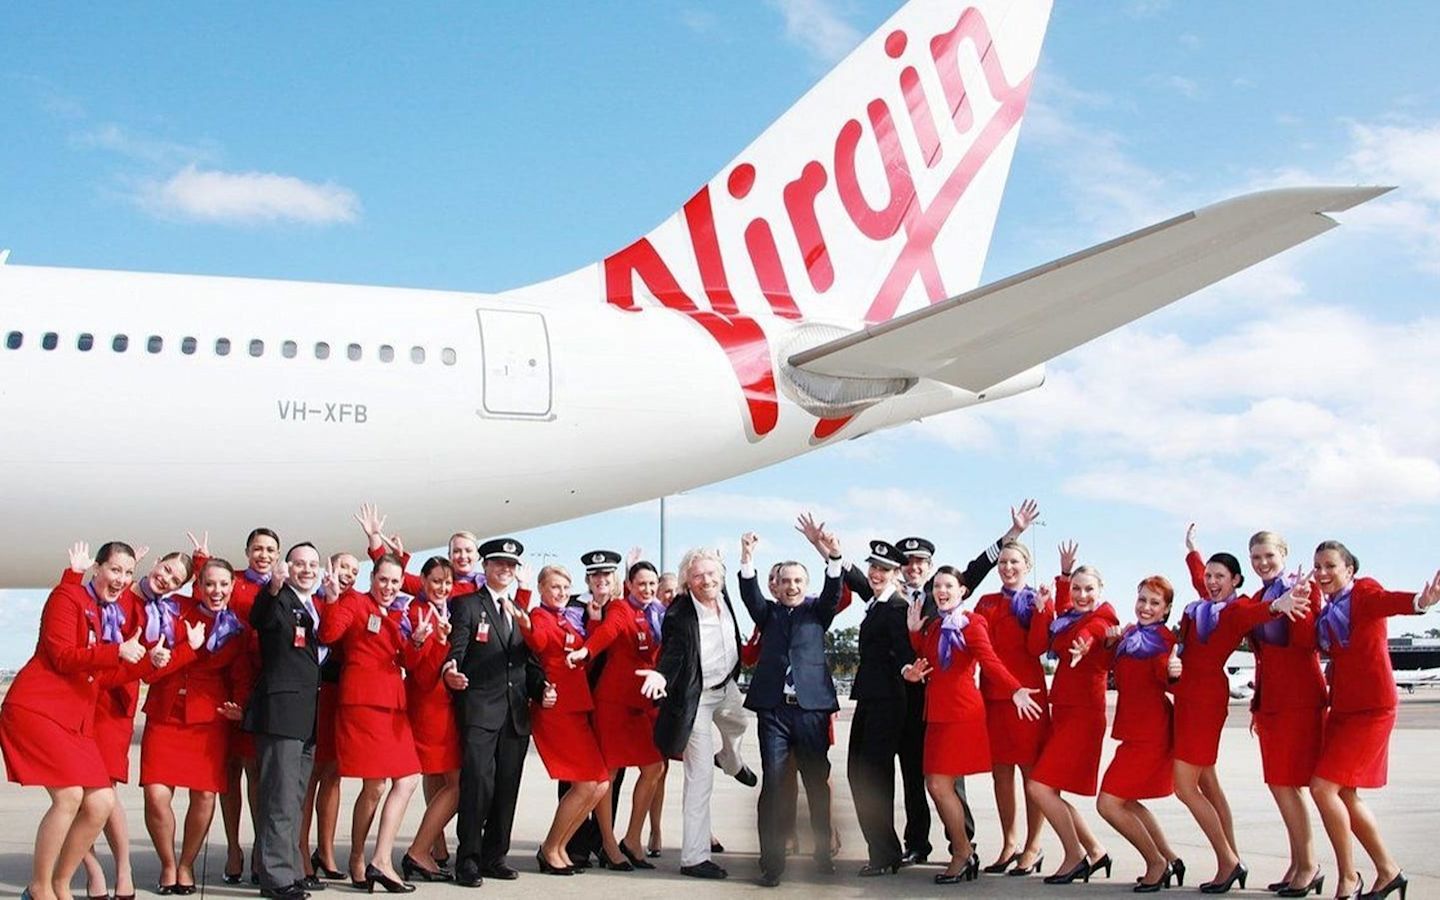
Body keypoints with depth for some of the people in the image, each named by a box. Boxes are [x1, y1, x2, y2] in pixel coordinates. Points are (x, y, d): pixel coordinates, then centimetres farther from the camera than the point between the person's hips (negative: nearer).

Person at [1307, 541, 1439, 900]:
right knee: (1345, 795, 12)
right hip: (1342, 708, 8)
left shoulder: (1363, 592, -10)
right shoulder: (1328, 611, 13)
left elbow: (1386, 601, -33)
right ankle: (1388, 871, 26)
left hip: (1371, 708, -8)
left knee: (1323, 787, -12)